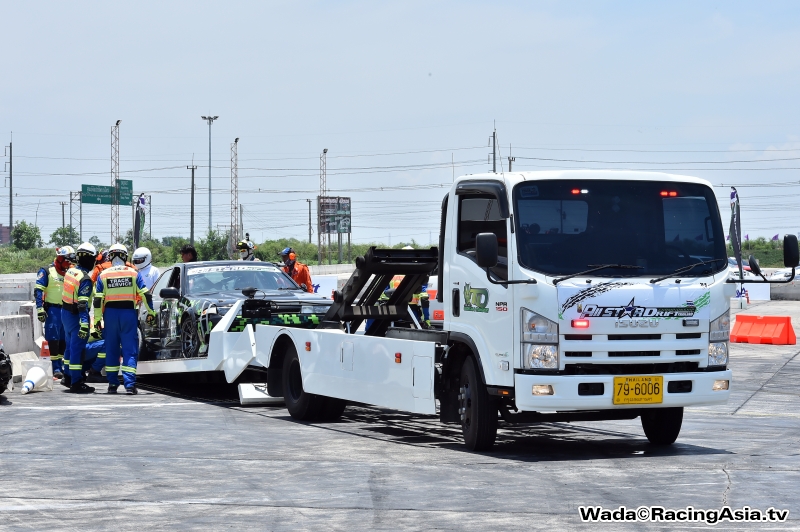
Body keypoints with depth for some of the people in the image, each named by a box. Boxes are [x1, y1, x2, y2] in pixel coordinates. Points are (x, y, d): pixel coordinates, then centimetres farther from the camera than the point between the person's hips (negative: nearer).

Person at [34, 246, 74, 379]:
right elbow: (38, 290, -9)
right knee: (53, 338, -7)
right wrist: (40, 308, -17)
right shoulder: (47, 272, -3)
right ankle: (56, 367, -6)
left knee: (64, 339, 7)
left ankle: (62, 365, 15)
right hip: (53, 310, -6)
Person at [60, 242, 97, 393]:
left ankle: (68, 376, 32)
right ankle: (76, 382, -2)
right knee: (77, 348, -4)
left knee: (70, 345, 21)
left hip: (65, 312, 9)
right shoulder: (85, 279, -22)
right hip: (76, 316, -9)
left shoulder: (70, 271, 3)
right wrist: (84, 324, -29)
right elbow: (82, 304, -27)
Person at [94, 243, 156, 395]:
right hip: (129, 314, -1)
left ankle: (112, 384, 13)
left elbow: (98, 300, 0)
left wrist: (97, 320, 4)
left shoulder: (103, 275, 3)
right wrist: (151, 312, 12)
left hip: (110, 314, 1)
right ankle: (129, 384, -10)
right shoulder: (134, 274, 2)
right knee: (130, 349, -1)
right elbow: (146, 295, 2)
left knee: (111, 349, 11)